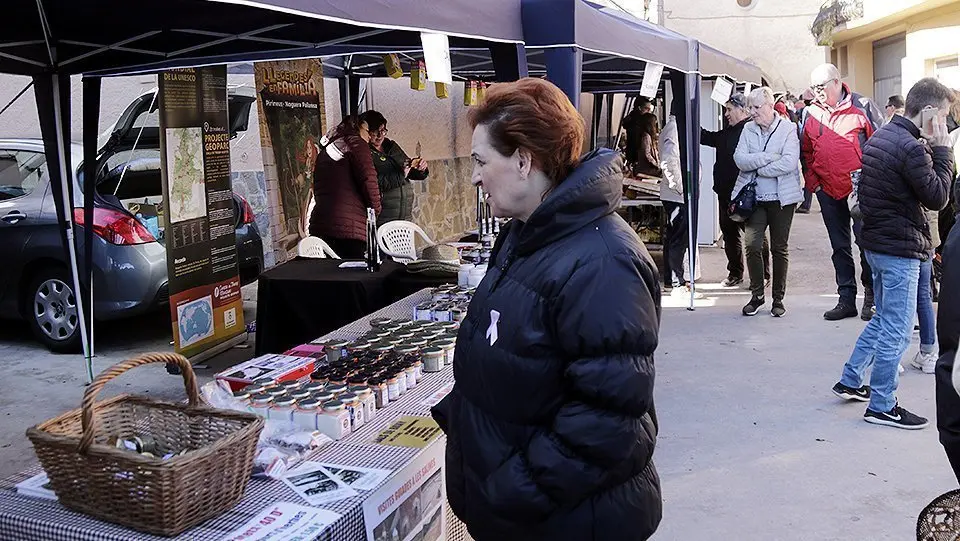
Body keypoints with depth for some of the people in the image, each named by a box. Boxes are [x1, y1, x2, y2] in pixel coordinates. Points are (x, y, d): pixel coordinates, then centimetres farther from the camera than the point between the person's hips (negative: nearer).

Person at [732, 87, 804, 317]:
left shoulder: (788, 128, -4)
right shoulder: (748, 129, 7)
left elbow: (789, 163, -17)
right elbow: (740, 159, -6)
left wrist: (757, 167, -10)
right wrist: (769, 157, -15)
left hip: (782, 198, -2)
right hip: (755, 197, 3)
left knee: (780, 248, 7)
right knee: (752, 245, -6)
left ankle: (778, 298, 19)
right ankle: (757, 295, 11)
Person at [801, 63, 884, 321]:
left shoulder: (862, 106, -3)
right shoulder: (811, 113, 8)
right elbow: (806, 152, 15)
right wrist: (813, 182, 6)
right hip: (828, 191, 4)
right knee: (840, 247, 10)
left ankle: (871, 297, 12)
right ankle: (846, 299, 17)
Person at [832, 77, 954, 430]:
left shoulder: (879, 137, 9)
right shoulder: (911, 148, -20)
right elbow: (937, 198, -15)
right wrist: (942, 149, -10)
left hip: (876, 242, 10)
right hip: (900, 248, -9)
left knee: (884, 319, 23)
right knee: (897, 330, 1)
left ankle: (850, 380, 29)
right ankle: (881, 406, 10)